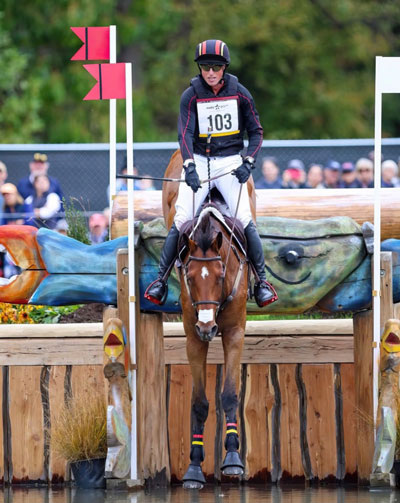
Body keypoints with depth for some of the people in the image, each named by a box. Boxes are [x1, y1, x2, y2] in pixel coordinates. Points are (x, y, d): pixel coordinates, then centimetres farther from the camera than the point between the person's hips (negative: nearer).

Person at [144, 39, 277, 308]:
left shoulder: (239, 93, 0)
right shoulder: (191, 96, -3)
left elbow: (256, 131, 5)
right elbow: (185, 133, -13)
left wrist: (248, 162, -11)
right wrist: (189, 166, -29)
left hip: (230, 162, 0)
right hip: (199, 162, 0)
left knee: (245, 220, -12)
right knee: (181, 221, -11)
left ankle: (262, 281, -1)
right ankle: (161, 280, -2)